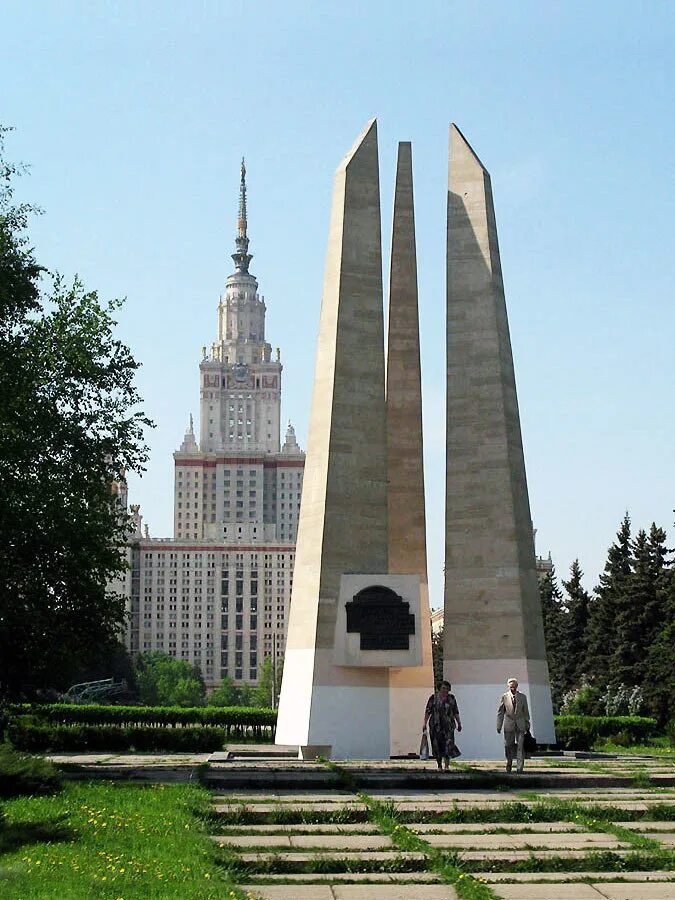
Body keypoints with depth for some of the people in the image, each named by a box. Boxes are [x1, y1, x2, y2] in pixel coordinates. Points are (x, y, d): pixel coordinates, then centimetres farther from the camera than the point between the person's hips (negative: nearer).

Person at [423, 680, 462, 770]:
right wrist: (425, 723, -5)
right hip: (435, 725, 0)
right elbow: (428, 711, 1)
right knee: (437, 745, 3)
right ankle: (439, 765, 16)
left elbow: (456, 712, 12)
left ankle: (447, 765, -13)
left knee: (448, 744, -13)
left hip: (448, 725, 0)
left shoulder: (451, 698, 8)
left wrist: (459, 723, 10)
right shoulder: (433, 697, 2)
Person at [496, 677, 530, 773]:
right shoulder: (504, 697, 1)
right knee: (508, 746, 3)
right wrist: (499, 726, 0)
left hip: (520, 725, 0)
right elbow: (500, 712, 4)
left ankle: (519, 768, -6)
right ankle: (509, 763, 25)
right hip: (509, 725, 0)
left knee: (520, 746, -7)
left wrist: (527, 724, 9)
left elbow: (526, 712, 10)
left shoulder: (522, 697, 4)